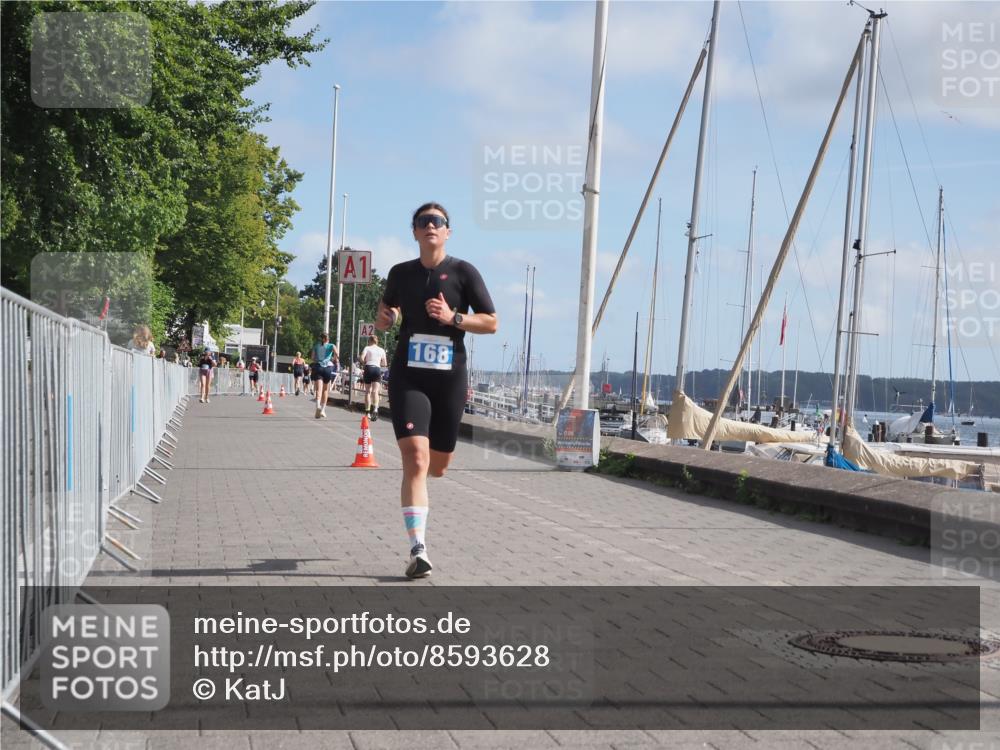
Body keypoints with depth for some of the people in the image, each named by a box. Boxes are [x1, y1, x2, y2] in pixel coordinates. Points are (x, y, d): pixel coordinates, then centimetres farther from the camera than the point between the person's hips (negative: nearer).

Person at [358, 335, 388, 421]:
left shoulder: (367, 348, 6)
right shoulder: (381, 350, 13)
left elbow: (362, 358, -9)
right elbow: (384, 363, 11)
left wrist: (364, 364, 10)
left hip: (368, 368, -1)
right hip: (377, 369, 1)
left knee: (367, 391, 12)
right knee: (375, 391, -9)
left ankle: (367, 411, 16)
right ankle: (375, 410, -31)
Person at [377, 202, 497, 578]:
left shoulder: (463, 272, 0)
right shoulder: (400, 273, 8)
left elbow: (491, 323, -1)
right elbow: (383, 316, 24)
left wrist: (453, 317, -16)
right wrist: (384, 318, 0)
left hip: (450, 378, 0)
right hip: (408, 377, 0)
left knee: (438, 465, 12)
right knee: (415, 459, -17)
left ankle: (415, 493, 50)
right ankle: (418, 550, -19)